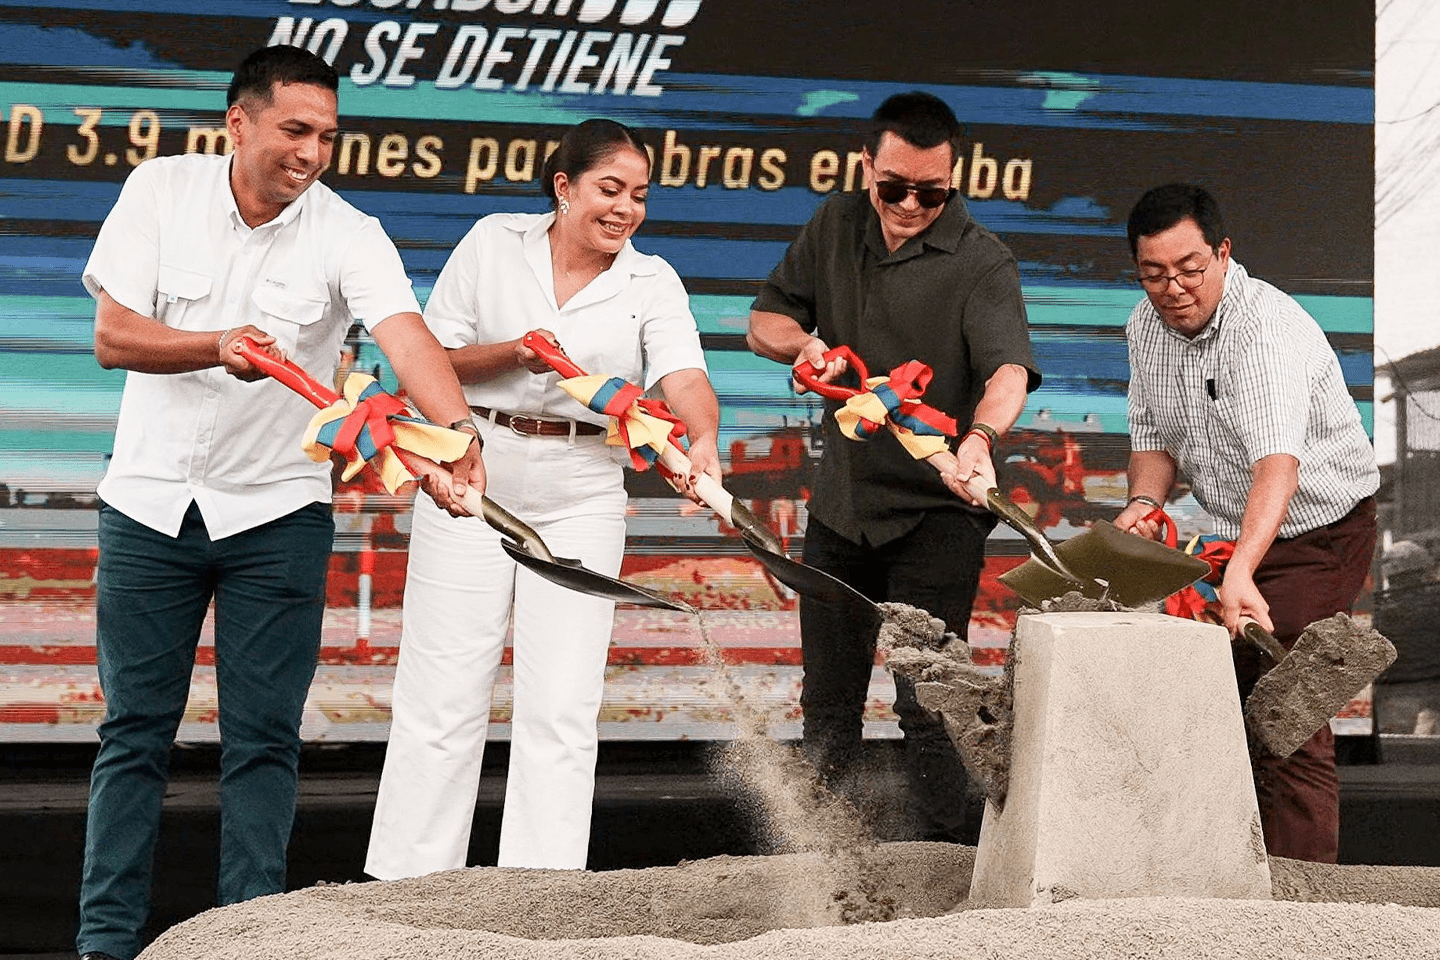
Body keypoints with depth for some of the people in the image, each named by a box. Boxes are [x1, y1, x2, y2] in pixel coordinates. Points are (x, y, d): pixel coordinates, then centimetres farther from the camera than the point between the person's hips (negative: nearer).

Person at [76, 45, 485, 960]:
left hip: (278, 513, 0)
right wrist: (218, 348, -27)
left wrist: (457, 427, -46)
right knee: (135, 729, 4)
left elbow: (408, 335, -27)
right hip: (150, 500, 1)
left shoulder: (347, 235, -10)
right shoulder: (161, 190, -5)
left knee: (264, 738, 0)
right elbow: (113, 337, -9)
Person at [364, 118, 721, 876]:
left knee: (561, 705, -1)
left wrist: (702, 438, -37)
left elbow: (684, 376, -15)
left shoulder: (651, 283, 3)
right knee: (443, 692, 0)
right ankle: (404, 885, 7)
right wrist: (514, 352, -14)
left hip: (580, 492, 1)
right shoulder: (495, 244, 3)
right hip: (475, 472, -1)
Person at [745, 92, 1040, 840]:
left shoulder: (980, 260, -12)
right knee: (828, 701, 12)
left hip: (936, 511, -5)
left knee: (926, 703, -10)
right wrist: (803, 345, -11)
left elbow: (1008, 369, -27)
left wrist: (979, 438, -49)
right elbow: (764, 321, 13)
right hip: (841, 501, 6)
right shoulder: (836, 228, 5)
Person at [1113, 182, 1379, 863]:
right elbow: (1155, 436, 9)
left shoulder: (1268, 329, -30)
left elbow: (1277, 461, -43)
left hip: (1320, 531, -8)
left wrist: (1241, 574, -57)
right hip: (1239, 534, 8)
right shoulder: (1146, 327, -3)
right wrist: (1144, 500, -14)